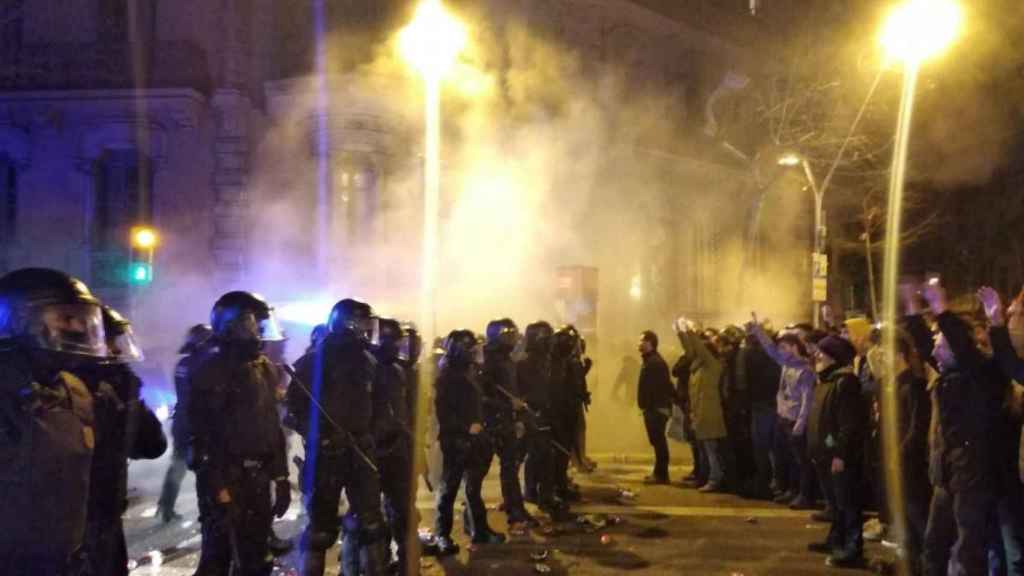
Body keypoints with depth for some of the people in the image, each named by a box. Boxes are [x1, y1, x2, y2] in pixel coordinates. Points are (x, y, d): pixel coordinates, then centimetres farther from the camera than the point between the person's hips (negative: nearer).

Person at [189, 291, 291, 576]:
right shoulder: (210, 372, -10)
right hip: (224, 479, -6)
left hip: (258, 479, 7)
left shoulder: (265, 369, 11)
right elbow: (203, 437, -15)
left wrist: (281, 478, 11)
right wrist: (218, 490, -20)